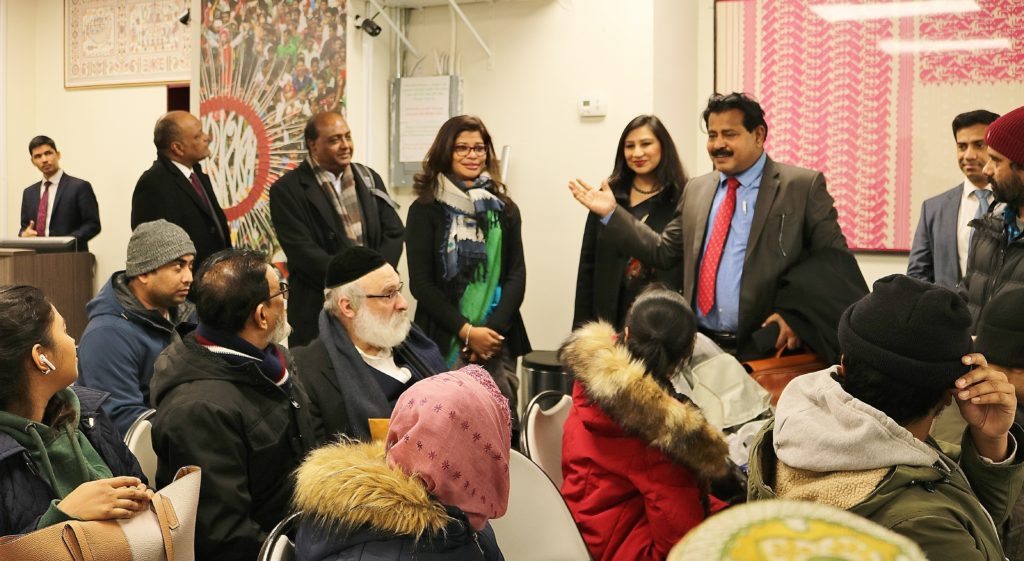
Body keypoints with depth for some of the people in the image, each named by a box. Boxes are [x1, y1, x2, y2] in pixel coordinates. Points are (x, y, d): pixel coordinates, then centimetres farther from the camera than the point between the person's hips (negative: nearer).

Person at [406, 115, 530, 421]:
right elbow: (421, 283, -2)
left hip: (498, 340, 2)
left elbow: (516, 275, 6)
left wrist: (493, 329, -8)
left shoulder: (504, 209, 11)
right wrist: (467, 331, -10)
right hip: (443, 340, -2)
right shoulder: (425, 210, 2)